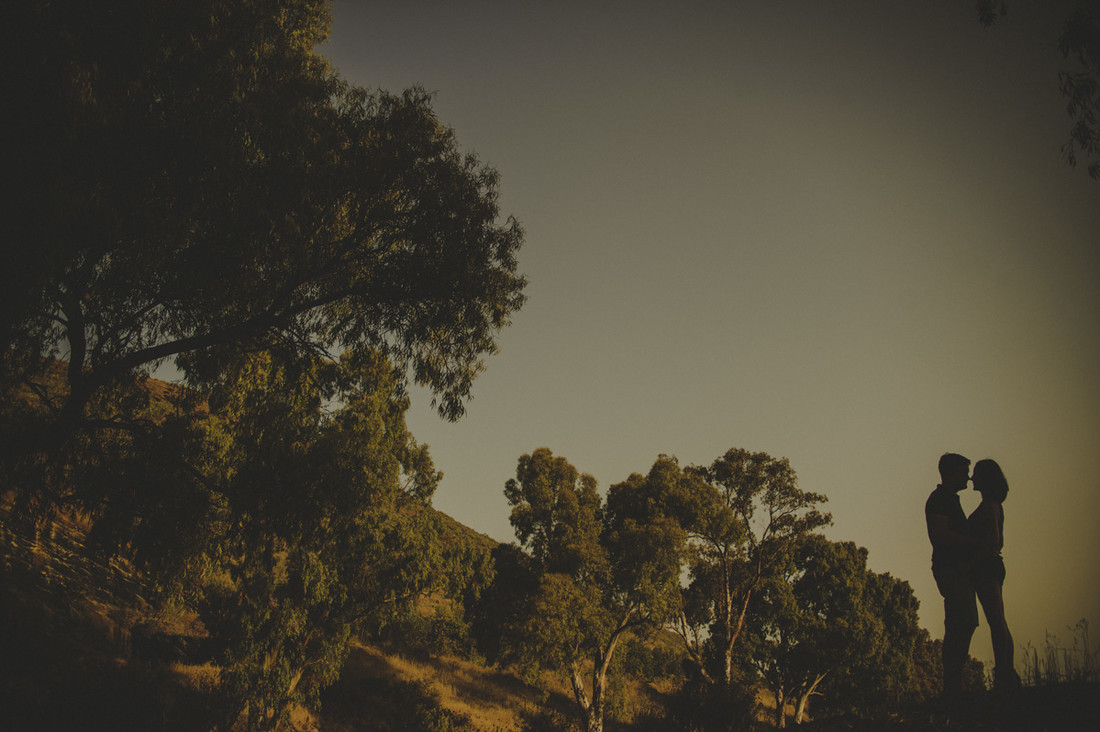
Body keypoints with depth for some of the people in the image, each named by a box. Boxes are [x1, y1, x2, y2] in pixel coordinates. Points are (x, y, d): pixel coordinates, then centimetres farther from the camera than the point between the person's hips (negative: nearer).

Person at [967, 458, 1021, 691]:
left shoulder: (988, 506, -11)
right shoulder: (995, 505, 18)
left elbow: (992, 541, -19)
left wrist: (970, 565, -20)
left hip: (985, 568, -10)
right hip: (993, 566, 10)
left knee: (996, 623, -12)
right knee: (999, 623, 10)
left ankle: (1003, 673, -14)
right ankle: (1008, 674, 11)